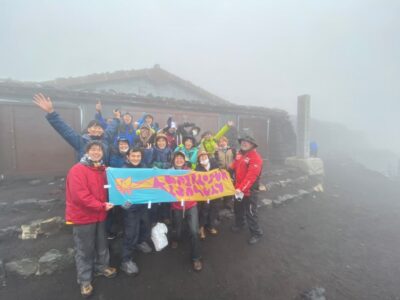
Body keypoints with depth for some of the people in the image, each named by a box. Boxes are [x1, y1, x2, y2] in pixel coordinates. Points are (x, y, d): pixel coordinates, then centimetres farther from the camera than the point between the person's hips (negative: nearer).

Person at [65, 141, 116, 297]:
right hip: (83, 216, -6)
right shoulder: (77, 170, -19)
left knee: (101, 244, 20)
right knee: (84, 249, 8)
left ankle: (101, 266, 42)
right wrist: (101, 206, -26)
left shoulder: (102, 169, 5)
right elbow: (80, 196, -26)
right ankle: (84, 280, 27)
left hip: (99, 214, 7)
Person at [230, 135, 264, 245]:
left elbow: (251, 176, -28)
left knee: (250, 212, 3)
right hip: (238, 188, 8)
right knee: (237, 208, 26)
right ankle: (239, 224, 51)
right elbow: (234, 166, 15)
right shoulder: (240, 154, 3)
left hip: (249, 190, -8)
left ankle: (256, 233, 24)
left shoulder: (255, 158, -22)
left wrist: (241, 189, -30)